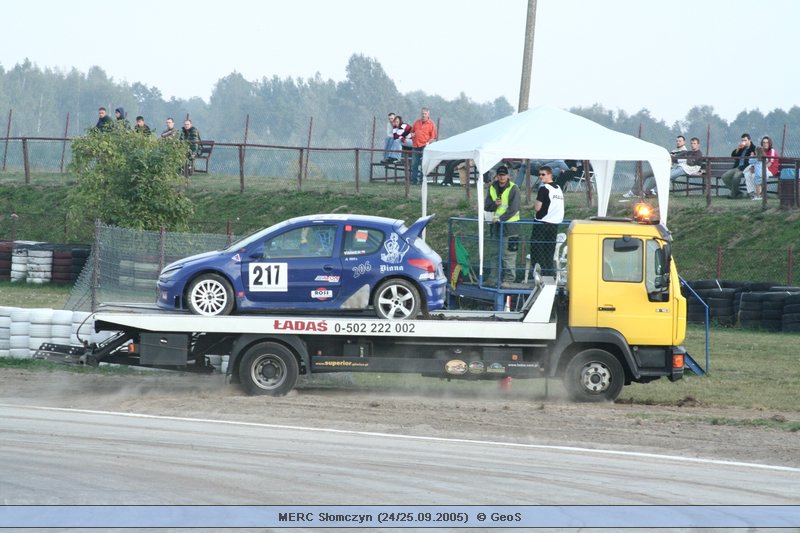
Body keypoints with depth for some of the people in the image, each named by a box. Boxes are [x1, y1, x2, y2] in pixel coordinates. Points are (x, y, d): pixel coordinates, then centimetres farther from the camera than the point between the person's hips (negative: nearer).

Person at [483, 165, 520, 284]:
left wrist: (500, 219, -19)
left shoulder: (513, 189, -8)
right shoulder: (492, 188, 10)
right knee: (495, 254, 11)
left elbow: (513, 209, -15)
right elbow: (486, 206, 10)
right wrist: (494, 204, -11)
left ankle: (509, 279, -3)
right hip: (496, 225, 6)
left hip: (509, 224, -6)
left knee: (508, 255, -7)